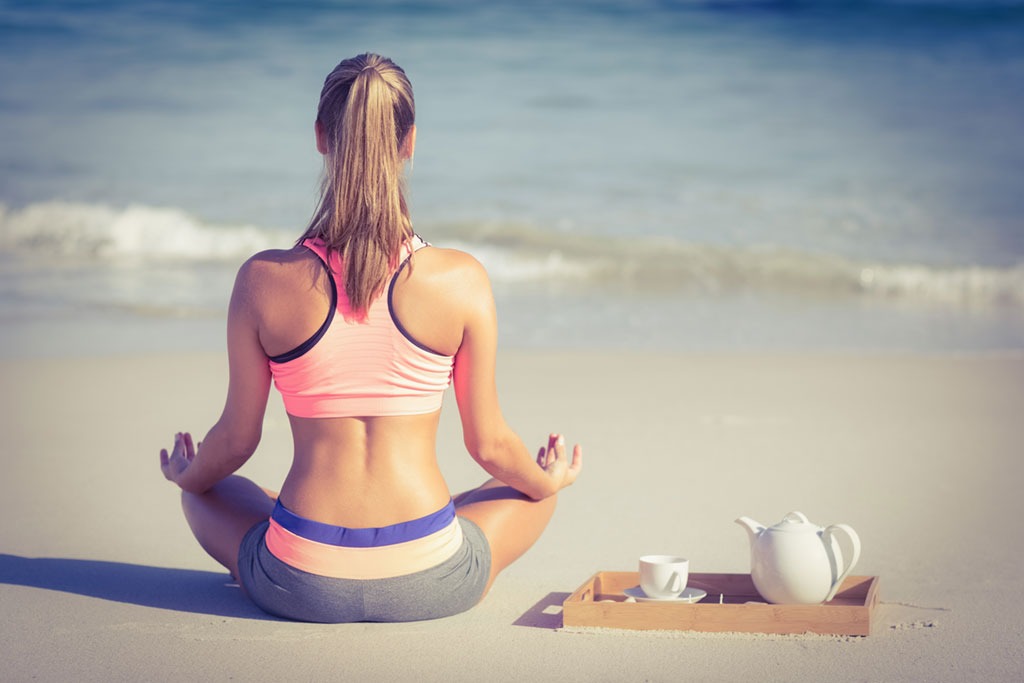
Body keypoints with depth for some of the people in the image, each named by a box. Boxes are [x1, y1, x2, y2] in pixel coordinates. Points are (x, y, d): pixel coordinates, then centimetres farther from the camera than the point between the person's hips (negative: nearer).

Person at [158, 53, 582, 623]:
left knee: (208, 491, 33)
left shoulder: (265, 281, -9)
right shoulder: (463, 281, -10)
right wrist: (549, 481, 23)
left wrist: (187, 475, 27)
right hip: (427, 588, 0)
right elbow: (489, 445, 0)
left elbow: (237, 439, 2)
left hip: (300, 589, 1)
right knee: (531, 489, 29)